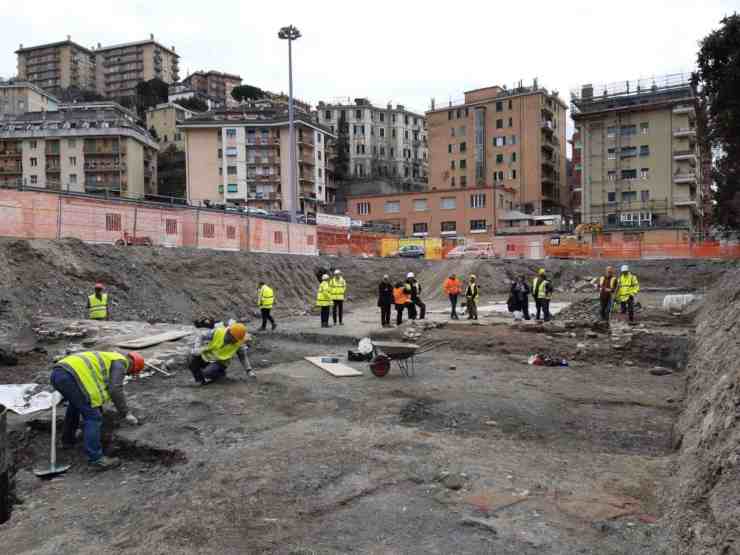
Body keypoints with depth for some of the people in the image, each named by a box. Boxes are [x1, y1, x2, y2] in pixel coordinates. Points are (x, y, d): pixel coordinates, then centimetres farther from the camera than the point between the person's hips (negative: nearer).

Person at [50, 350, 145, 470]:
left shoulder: (106, 359, 35)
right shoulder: (120, 362, 8)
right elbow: (115, 389, -7)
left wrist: (99, 409, 61)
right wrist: (126, 413, -2)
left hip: (57, 374, 10)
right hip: (70, 376, -10)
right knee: (93, 417, -5)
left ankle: (68, 439, 51)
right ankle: (96, 459, -5)